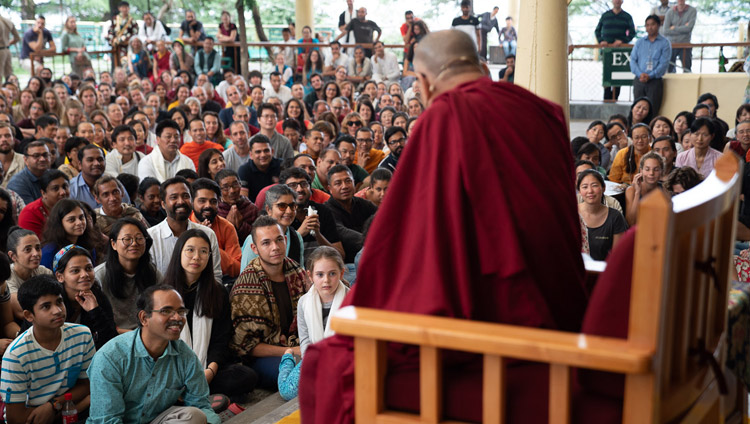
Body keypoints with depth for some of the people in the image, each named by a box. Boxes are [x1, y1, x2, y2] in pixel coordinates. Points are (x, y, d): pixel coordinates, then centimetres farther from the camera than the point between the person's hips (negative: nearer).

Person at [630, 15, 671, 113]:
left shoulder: (665, 43, 3)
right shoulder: (639, 42, 14)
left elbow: (664, 63, -6)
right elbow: (633, 60, 6)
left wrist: (650, 76, -17)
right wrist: (640, 74, -12)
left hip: (655, 80, -3)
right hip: (639, 80, 3)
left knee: (652, 110, -7)